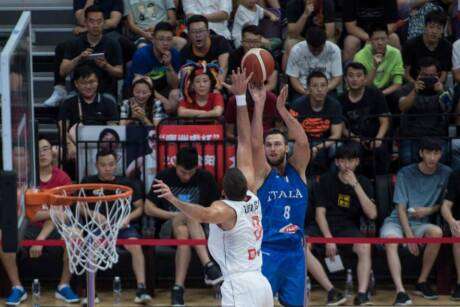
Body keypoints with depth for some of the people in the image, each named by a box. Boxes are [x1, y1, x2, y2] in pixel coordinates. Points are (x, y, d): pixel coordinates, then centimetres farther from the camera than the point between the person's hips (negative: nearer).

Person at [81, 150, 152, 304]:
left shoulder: (127, 183, 13)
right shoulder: (88, 182, 12)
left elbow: (139, 207, 14)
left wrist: (128, 217, -6)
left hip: (123, 226, 0)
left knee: (135, 245, -31)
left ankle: (141, 288, -34)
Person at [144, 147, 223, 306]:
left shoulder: (206, 178, 2)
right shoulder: (164, 177, 1)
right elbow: (149, 208, 2)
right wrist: (174, 215, -11)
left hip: (199, 227, 0)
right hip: (169, 227, 0)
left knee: (184, 233, -38)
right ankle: (208, 266, -50)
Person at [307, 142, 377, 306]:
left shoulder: (363, 183, 5)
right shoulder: (326, 180, 3)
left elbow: (372, 214, -9)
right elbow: (320, 213, -1)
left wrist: (356, 185, -16)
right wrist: (328, 238, -16)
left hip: (349, 228, 0)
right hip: (325, 226, 0)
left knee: (365, 246, -33)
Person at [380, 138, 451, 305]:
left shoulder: (445, 173, 3)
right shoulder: (405, 173, -4)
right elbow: (401, 208, -8)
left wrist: (429, 210, -9)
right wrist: (409, 236, -20)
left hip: (421, 223, 2)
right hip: (397, 221, -2)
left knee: (437, 232, -31)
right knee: (391, 241, -34)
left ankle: (422, 282, -17)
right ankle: (400, 291, -45)